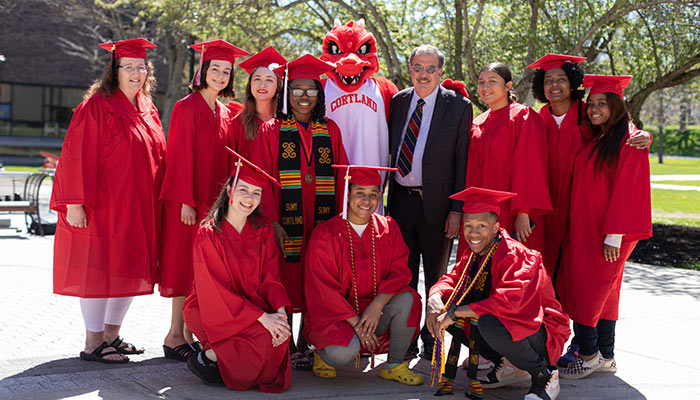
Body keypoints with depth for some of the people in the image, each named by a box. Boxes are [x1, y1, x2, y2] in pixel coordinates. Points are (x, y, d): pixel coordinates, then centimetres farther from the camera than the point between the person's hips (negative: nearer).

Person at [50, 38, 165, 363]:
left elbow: (156, 157, 17)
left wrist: (157, 202, 12)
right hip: (103, 205, -7)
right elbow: (78, 157, -14)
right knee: (99, 270, -2)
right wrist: (75, 203, -19)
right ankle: (93, 344, 6)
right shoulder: (97, 106, -9)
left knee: (130, 271, 10)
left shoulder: (146, 109, 12)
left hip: (138, 208, 7)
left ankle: (111, 336, 23)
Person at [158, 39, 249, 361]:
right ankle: (175, 336, 1)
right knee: (186, 263, -5)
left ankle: (189, 333, 13)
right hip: (190, 201, -7)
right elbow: (181, 156, -12)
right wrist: (186, 201, -17)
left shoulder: (224, 114, 14)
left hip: (215, 200, 7)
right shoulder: (187, 108, -7)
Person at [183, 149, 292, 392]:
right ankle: (205, 359, -6)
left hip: (254, 306, 6)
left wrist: (280, 312, -21)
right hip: (213, 311, -5)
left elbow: (271, 277, -1)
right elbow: (216, 290, -18)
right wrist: (262, 317, -26)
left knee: (280, 332, -22)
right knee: (266, 335, -27)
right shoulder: (209, 235, -14)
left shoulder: (263, 230, 1)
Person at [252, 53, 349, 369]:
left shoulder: (330, 132, 12)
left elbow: (341, 177, 10)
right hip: (286, 224, -2)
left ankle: (303, 346, 15)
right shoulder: (271, 131, 4)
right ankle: (286, 347, 12)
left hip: (322, 224, 3)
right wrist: (273, 221, -13)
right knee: (286, 286, 0)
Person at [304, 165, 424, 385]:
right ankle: (322, 353, 6)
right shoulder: (325, 235, -11)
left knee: (408, 299, -24)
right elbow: (325, 289, -12)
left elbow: (400, 272, -5)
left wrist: (377, 305, -22)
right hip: (334, 313, -4)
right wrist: (356, 323, -19)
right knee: (344, 353, -33)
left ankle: (394, 365, -5)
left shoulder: (388, 229, 1)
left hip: (373, 310, 4)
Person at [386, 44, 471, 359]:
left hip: (436, 202, -3)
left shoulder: (458, 106, -2)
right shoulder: (397, 102, 9)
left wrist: (457, 209, -11)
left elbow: (462, 161, -5)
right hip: (400, 200, 3)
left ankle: (433, 341, 21)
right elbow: (389, 151, 12)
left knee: (436, 277, 8)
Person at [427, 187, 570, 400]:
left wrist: (454, 312, -36)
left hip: (540, 333, -9)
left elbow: (510, 300, -38)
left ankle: (543, 373, -11)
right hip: (505, 325, 9)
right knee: (443, 310, 0)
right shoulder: (474, 255, 2)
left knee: (489, 324, -38)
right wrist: (435, 299, -21)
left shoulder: (515, 255, -24)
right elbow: (451, 280, 5)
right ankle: (510, 366, 7)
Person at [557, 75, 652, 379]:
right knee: (602, 294, 11)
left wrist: (614, 235, -20)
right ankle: (605, 358, 16)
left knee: (587, 292, -6)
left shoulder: (629, 143, -11)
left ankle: (588, 356, 4)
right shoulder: (592, 142, 13)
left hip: (607, 231, -8)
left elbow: (627, 191, -16)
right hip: (583, 228, 8)